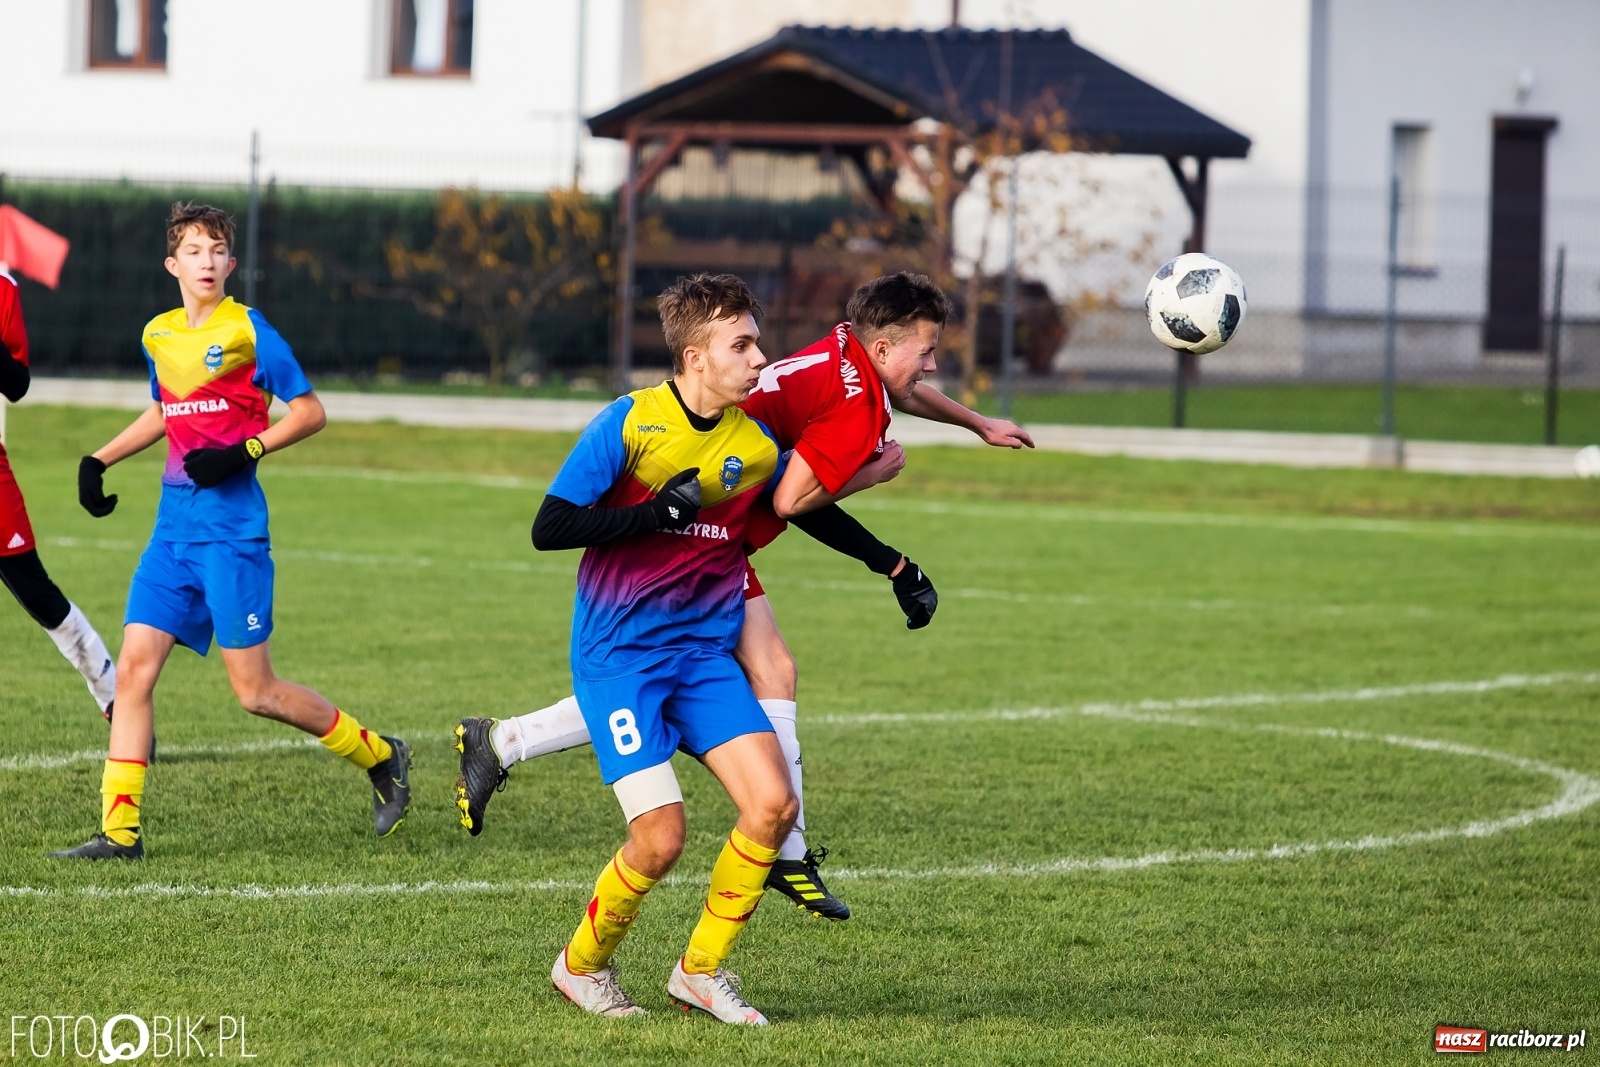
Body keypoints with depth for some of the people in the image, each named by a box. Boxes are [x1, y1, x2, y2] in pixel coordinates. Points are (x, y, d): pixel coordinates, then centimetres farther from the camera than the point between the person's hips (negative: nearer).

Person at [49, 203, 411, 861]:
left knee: (254, 691, -4)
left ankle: (380, 758, 15)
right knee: (134, 668, -3)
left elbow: (310, 412, -4)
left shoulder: (248, 331, -7)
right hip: (174, 527, 6)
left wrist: (245, 450, -16)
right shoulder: (158, 336, 12)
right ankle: (120, 831, -1)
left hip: (232, 528, -6)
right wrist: (99, 460, 21)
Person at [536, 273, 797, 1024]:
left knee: (773, 804, -11)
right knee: (660, 837, -15)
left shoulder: (756, 448, 2)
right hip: (620, 653, -5)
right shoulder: (629, 423, -13)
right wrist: (656, 513, -21)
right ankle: (582, 965, 13)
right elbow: (549, 528, -15)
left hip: (705, 652, 5)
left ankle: (701, 969, 9)